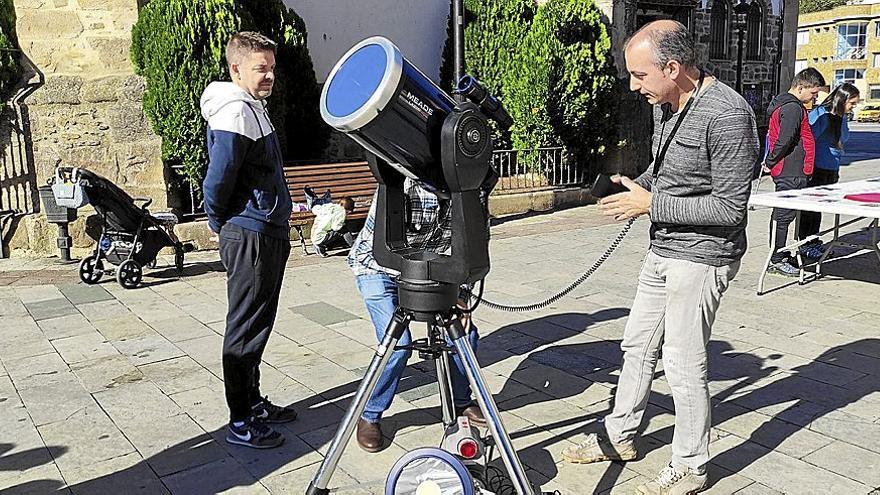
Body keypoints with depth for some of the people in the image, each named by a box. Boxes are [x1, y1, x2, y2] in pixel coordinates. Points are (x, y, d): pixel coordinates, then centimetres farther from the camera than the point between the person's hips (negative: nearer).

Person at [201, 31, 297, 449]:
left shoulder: (254, 107, 16)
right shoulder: (234, 112, -16)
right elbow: (219, 177, -22)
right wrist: (219, 222, -7)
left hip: (269, 233, 10)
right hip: (249, 236, -10)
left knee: (258, 325, 17)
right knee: (246, 330, -2)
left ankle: (254, 402, 31)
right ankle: (240, 423, 8)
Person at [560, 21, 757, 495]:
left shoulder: (727, 115, -22)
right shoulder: (664, 105, 5)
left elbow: (729, 207, -22)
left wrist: (652, 204, -19)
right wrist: (638, 186, 1)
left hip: (701, 256, -9)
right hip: (662, 249, 9)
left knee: (683, 365, 1)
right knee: (638, 345, 18)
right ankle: (618, 435, 36)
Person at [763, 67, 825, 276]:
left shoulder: (783, 104, 16)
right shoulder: (793, 108, -17)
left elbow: (773, 135, 20)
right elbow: (784, 141, -22)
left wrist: (770, 160, 14)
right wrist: (771, 161, -9)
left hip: (788, 172, 10)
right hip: (791, 172, -10)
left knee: (782, 215, 15)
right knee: (784, 215, -4)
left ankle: (779, 255, 24)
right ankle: (776, 260, 3)